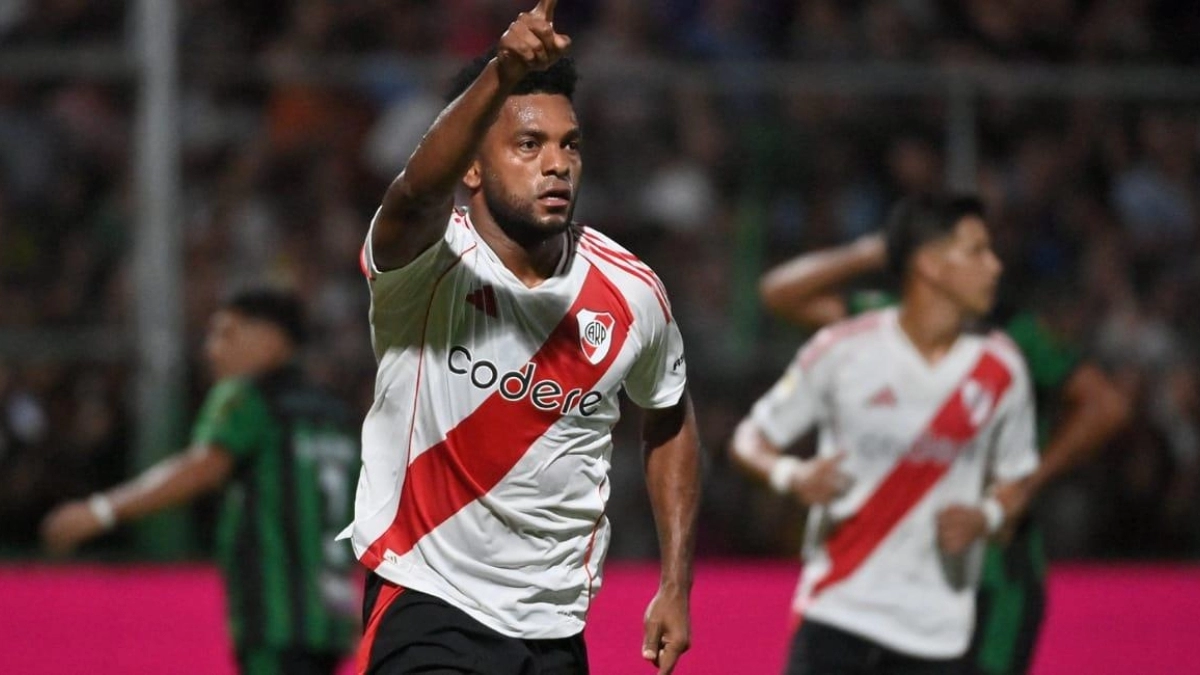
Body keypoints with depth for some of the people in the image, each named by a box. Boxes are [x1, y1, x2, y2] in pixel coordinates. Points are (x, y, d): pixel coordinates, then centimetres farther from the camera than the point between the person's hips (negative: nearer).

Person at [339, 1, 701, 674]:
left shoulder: (632, 292, -2)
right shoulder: (427, 260, -15)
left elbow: (670, 423, 16)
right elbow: (419, 192, -40)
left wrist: (676, 586, 11)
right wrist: (500, 75, -57)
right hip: (426, 609, -5)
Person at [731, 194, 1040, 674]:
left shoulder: (1000, 369, 2)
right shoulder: (843, 351, -6)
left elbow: (1013, 482, 14)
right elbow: (749, 440, 2)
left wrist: (984, 517, -10)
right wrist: (791, 475, -20)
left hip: (936, 629, 2)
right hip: (838, 611, -2)